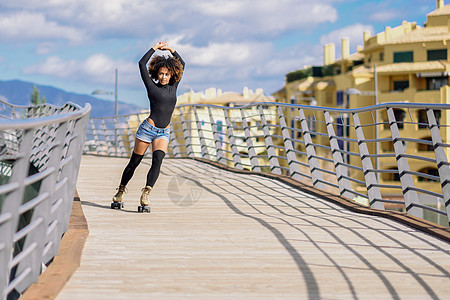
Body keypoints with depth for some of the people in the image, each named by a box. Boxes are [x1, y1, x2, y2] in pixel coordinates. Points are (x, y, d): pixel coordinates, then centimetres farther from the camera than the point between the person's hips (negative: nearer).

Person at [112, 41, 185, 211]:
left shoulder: (172, 86, 11)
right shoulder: (152, 86, 0)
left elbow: (181, 64, 19)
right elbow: (142, 64, -7)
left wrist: (170, 50, 10)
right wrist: (155, 48, 2)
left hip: (163, 133, 3)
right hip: (148, 128, -3)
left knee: (157, 161, -19)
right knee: (134, 163, 3)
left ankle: (145, 195, -25)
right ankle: (120, 192, 20)